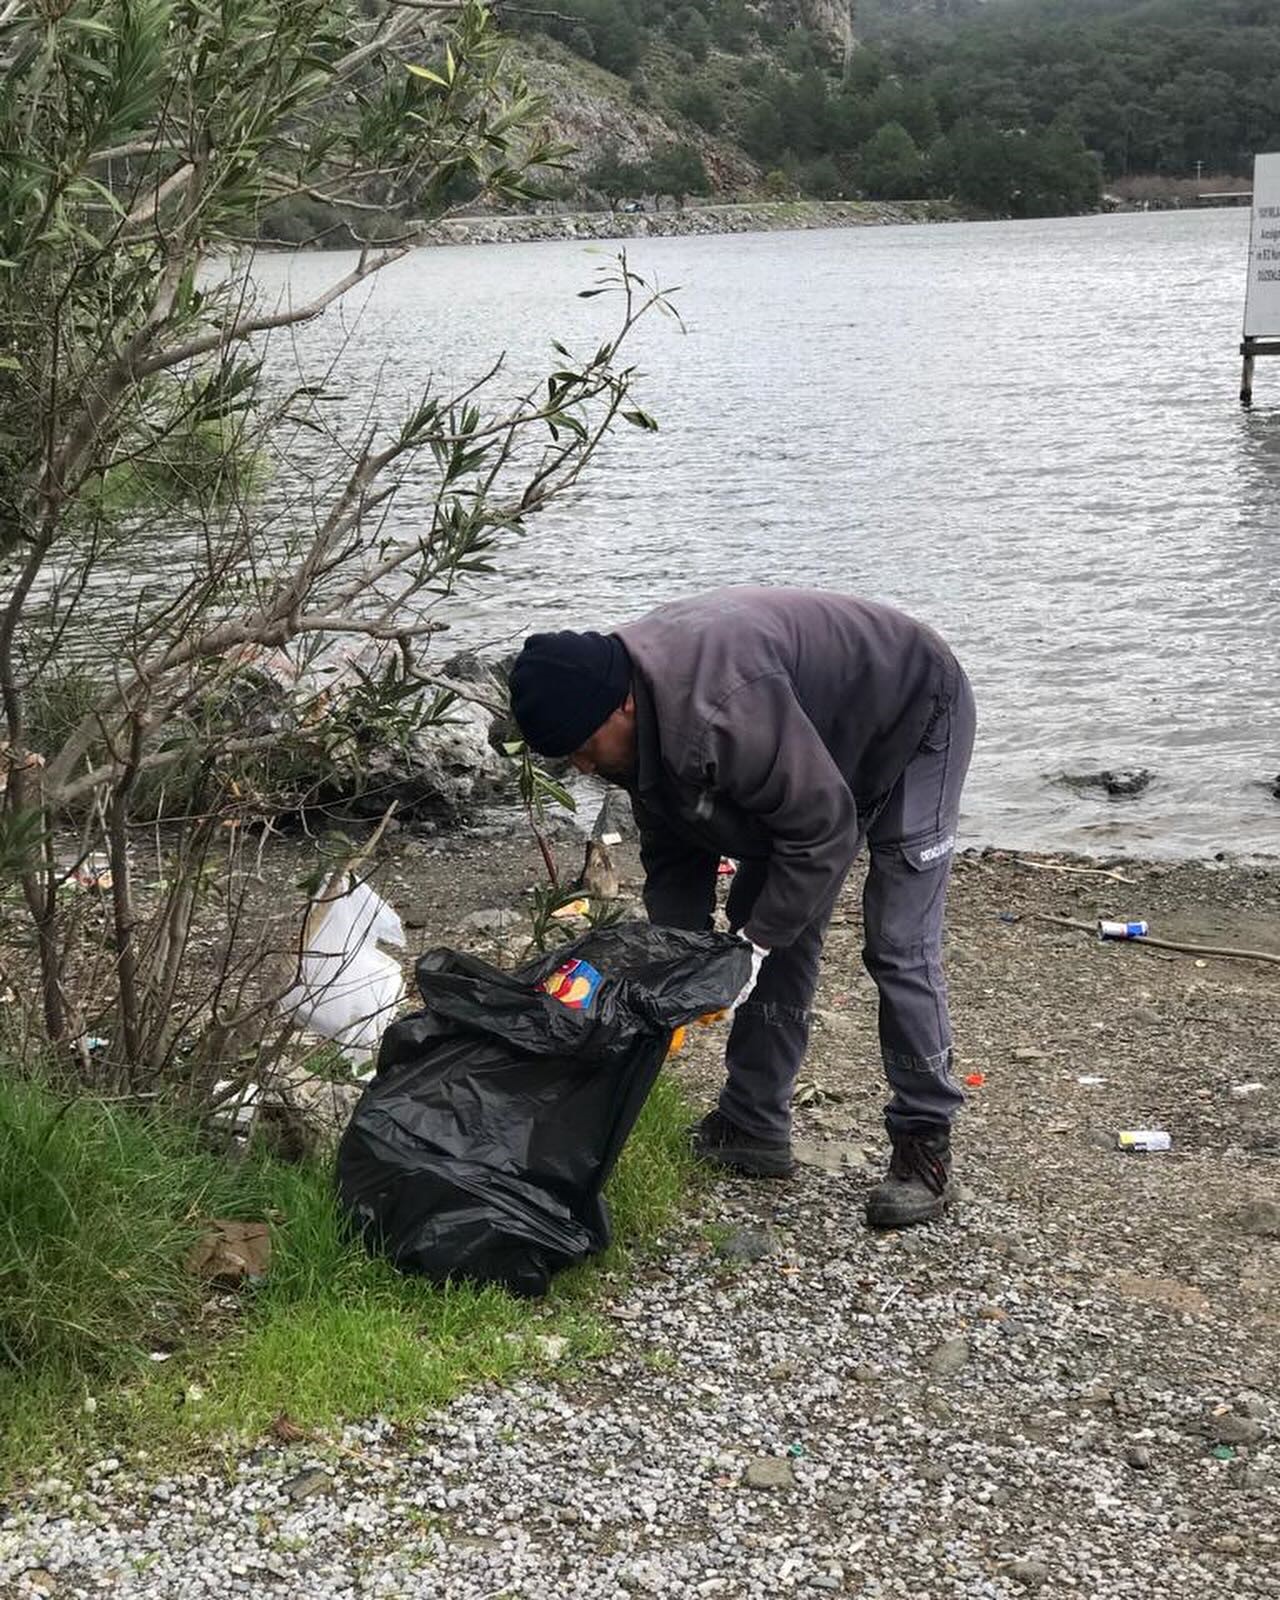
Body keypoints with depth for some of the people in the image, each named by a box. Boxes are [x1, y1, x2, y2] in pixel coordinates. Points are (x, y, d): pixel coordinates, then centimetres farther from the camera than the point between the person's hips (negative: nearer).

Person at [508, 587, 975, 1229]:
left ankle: (925, 1147, -5)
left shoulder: (724, 706, -43)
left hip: (913, 719, -9)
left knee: (898, 947, -13)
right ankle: (752, 1127, 14)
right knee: (775, 934, 6)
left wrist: (755, 941, -29)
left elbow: (821, 830, -35)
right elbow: (673, 852, -2)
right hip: (817, 754, 9)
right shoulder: (642, 723, -13)